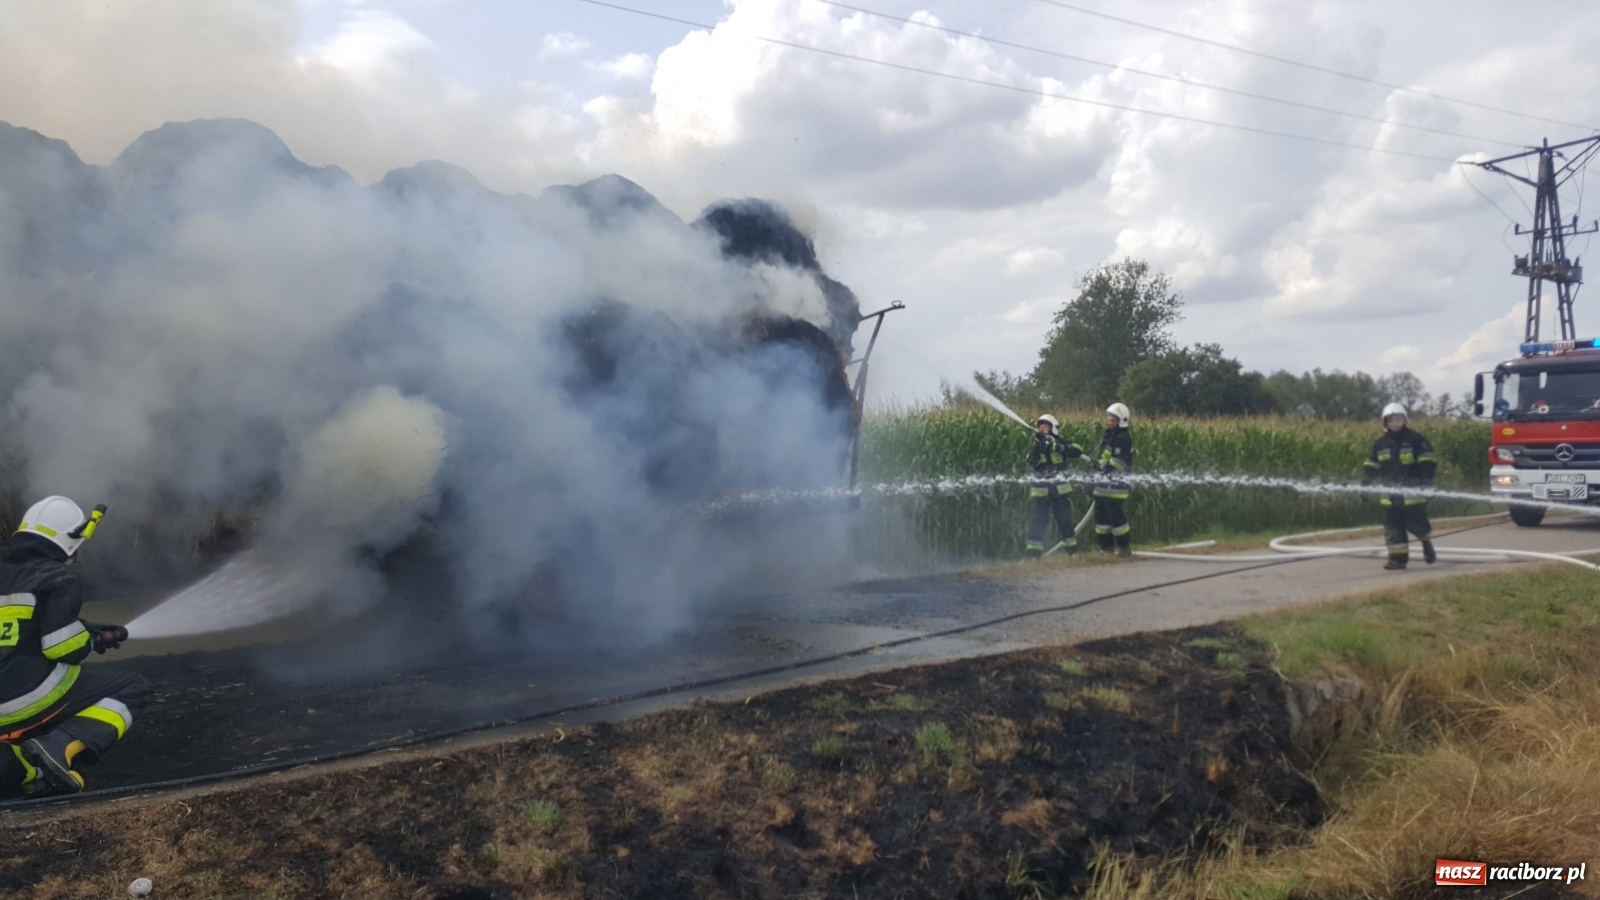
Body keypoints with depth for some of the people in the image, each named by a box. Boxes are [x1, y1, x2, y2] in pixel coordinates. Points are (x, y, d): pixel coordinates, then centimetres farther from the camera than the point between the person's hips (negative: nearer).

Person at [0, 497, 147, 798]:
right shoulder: (57, 579, -8)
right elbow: (62, 647, -16)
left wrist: (89, 630, 23)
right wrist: (93, 641, 6)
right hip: (30, 699, -8)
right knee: (133, 688, 5)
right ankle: (58, 747, -17)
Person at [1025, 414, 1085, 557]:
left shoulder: (1060, 442, 2)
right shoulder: (1036, 444, 8)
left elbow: (1077, 451, -15)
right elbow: (1031, 461, -11)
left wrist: (1059, 447, -27)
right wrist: (1037, 445, -25)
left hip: (1060, 491, -1)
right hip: (1040, 491, 1)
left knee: (1066, 522, 3)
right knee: (1036, 524, -4)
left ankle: (1072, 551, 16)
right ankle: (1033, 555, -1)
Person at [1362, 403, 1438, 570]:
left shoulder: (1416, 440, -3)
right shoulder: (1380, 444, 10)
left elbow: (1427, 464, -6)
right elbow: (1371, 467, 15)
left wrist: (1427, 484, -14)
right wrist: (1365, 486, 9)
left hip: (1412, 493, -4)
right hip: (1390, 496, 4)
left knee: (1416, 523, 0)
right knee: (1393, 527, 2)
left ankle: (1427, 542, 32)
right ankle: (1398, 558, 7)